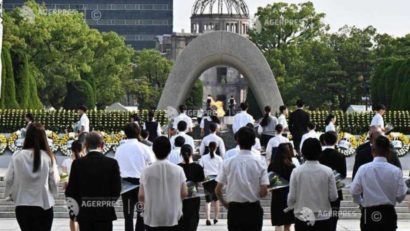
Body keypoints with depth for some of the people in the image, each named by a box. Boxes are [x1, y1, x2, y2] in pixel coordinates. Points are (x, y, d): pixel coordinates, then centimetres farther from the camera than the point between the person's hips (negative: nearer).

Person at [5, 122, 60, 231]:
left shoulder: (17, 156, -7)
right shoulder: (48, 157, -10)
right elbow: (54, 182, -6)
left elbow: (9, 180, -1)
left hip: (22, 206, 1)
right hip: (44, 205, -1)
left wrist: (13, 195, 18)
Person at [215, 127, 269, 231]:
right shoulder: (260, 163, -6)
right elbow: (264, 192, -10)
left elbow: (218, 190, -4)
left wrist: (225, 204, 15)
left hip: (234, 209, 1)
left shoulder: (228, 163, -4)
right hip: (253, 209, -1)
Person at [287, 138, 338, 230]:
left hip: (302, 219, 0)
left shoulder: (296, 171, -9)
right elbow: (333, 196, -6)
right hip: (323, 219, 0)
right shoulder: (328, 171, -9)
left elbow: (292, 197, -5)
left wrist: (290, 205, 16)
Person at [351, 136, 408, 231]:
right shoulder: (396, 171, -9)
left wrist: (360, 202, 16)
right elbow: (401, 195, -5)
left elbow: (354, 191, -4)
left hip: (369, 213, 0)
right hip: (388, 213, 0)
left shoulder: (363, 169, -9)